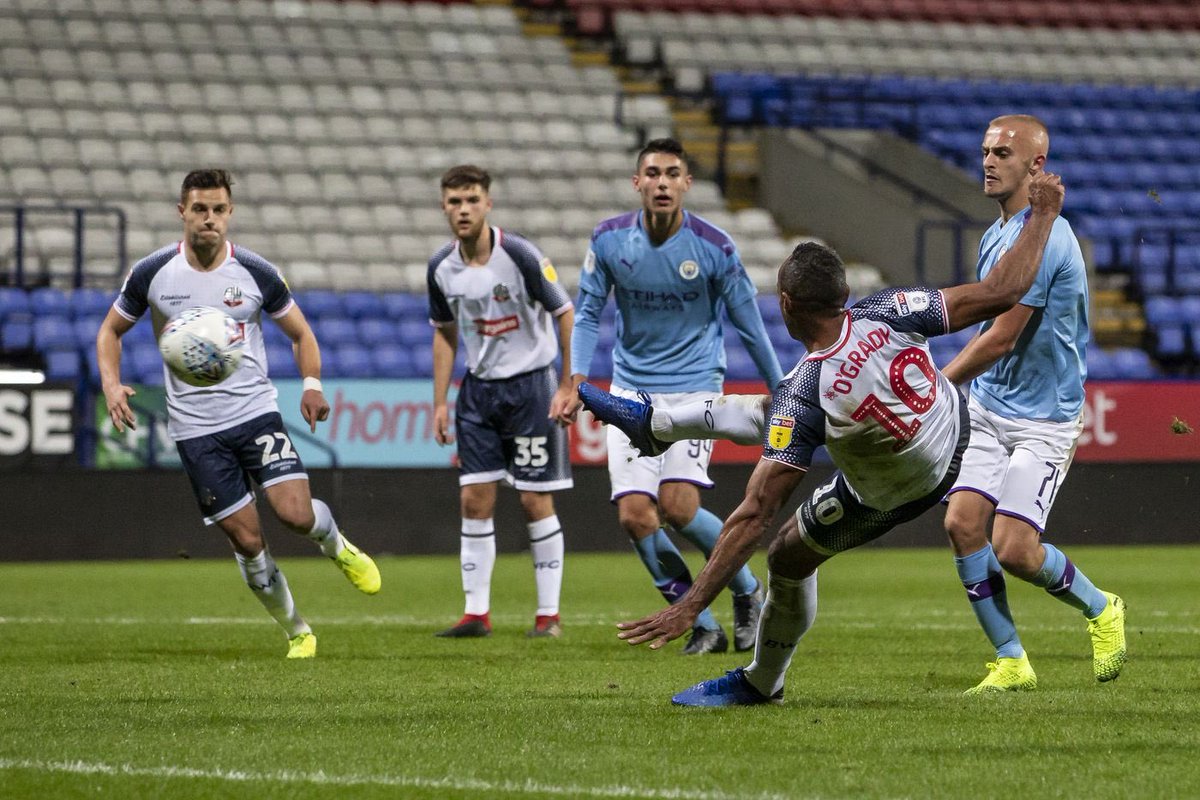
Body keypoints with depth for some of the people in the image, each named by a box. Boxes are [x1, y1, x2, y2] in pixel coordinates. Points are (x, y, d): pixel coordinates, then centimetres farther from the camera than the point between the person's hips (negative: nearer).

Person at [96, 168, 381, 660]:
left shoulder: (255, 273, -4)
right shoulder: (152, 274, -4)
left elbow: (300, 333, 9)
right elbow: (111, 330, 11)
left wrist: (312, 385, -10)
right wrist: (111, 384, -8)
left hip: (255, 411, 0)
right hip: (195, 428, 0)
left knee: (295, 513, -20)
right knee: (247, 540, -2)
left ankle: (336, 545, 17)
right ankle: (296, 631, 19)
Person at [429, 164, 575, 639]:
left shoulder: (519, 256, -17)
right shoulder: (442, 268, -1)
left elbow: (565, 314, -10)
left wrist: (570, 387, -12)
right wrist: (440, 403, 10)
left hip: (530, 382, -5)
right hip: (478, 389, 5)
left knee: (536, 501, -3)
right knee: (474, 500, 0)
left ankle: (549, 614, 5)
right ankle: (477, 613, 5)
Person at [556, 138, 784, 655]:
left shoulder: (714, 248, -11)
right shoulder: (608, 240, -5)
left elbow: (749, 325, -1)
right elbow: (588, 314, 5)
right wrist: (576, 382, -7)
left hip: (694, 387, -3)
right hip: (631, 392, 3)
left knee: (678, 506, -19)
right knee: (634, 515, -9)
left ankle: (747, 590, 8)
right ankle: (703, 627, 5)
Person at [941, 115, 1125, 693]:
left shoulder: (1042, 237, -19)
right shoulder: (996, 236, 11)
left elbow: (1000, 340, -20)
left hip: (1043, 418, -8)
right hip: (987, 409, 8)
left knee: (1014, 548, -14)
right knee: (962, 522, -8)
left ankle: (1100, 609, 16)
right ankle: (1011, 662, 2)